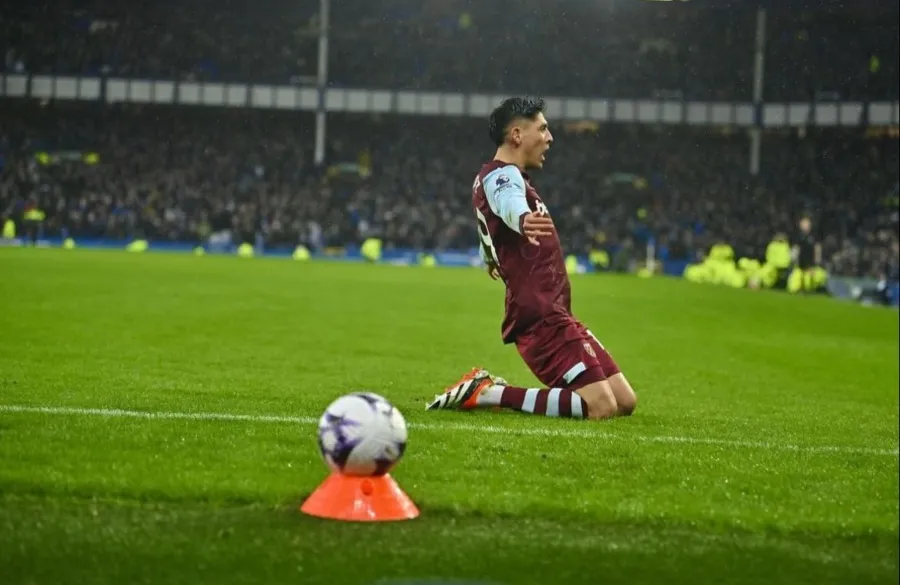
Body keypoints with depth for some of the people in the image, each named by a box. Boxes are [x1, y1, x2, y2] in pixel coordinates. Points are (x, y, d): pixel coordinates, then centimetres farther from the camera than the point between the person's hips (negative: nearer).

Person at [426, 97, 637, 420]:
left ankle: (491, 389, 8)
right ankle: (488, 393, -12)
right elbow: (510, 204, -36)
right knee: (601, 407, -19)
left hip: (552, 312, 10)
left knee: (624, 402, 6)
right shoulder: (501, 174, -8)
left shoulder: (503, 175, 22)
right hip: (541, 314, -10)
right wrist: (524, 220, -59)